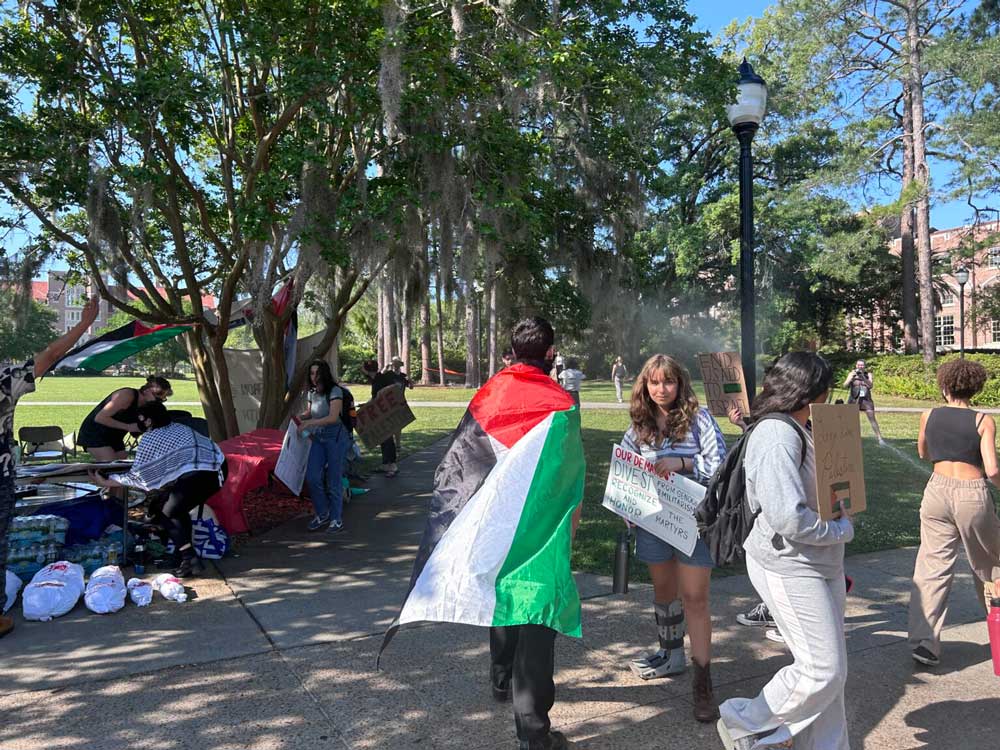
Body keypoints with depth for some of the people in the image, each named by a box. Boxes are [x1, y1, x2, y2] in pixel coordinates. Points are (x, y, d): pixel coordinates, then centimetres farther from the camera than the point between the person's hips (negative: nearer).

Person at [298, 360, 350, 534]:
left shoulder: (335, 391, -13)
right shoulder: (311, 393, 7)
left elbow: (333, 417, -22)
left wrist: (309, 423, -27)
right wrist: (300, 417, -1)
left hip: (335, 438, -6)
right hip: (317, 439, 6)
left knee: (334, 480, -1)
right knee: (312, 477, -1)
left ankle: (336, 519, 13)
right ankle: (322, 514, 18)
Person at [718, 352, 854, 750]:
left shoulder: (801, 432, 9)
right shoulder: (776, 437, -22)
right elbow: (789, 519, -28)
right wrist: (842, 530, -12)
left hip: (821, 564, 10)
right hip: (789, 568, -10)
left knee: (830, 668, 17)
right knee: (824, 669, -4)